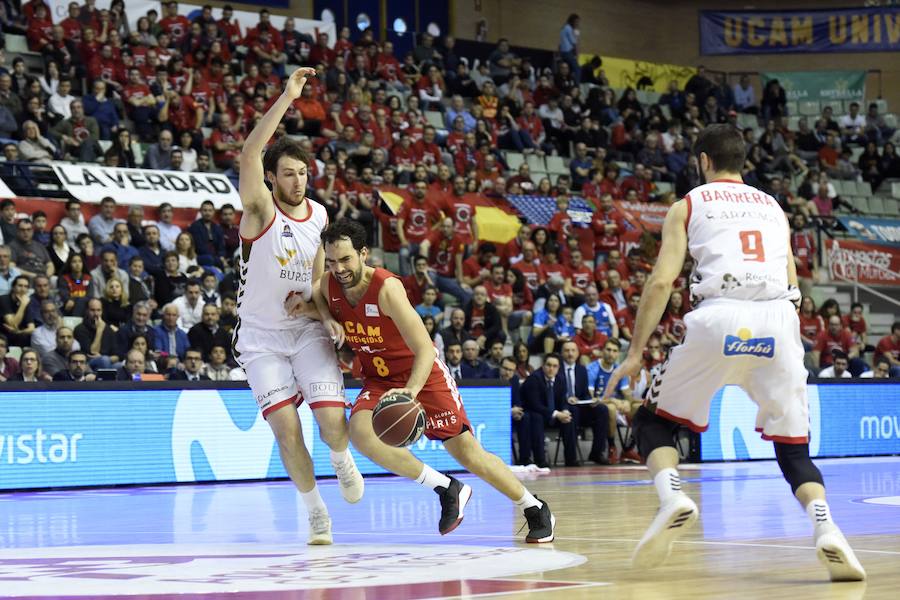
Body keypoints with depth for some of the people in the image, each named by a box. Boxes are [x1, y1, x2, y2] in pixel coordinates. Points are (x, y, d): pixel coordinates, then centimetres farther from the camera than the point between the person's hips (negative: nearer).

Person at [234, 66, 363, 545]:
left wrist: (328, 315, -1)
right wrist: (286, 98, -38)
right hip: (262, 337, -3)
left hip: (308, 330, 3)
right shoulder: (260, 208, -15)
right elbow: (248, 156, -34)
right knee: (286, 427, -12)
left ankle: (341, 460, 24)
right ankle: (315, 510, 8)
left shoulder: (319, 215, 1)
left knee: (333, 421, -13)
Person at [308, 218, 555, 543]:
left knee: (469, 455, -3)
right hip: (379, 381, 5)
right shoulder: (327, 285, -13)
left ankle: (536, 510, 21)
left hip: (423, 375, -5)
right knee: (360, 432, -27)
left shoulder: (387, 288, -28)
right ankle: (446, 489, -13)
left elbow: (426, 350, -30)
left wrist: (411, 390, -47)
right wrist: (329, 320, -12)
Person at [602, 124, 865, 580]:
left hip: (719, 317, -2)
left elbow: (662, 281, 5)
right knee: (794, 447, 12)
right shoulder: (773, 207, 28)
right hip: (779, 318, 3)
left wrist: (634, 354, 6)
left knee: (654, 421, 16)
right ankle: (826, 529, -15)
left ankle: (672, 499, -13)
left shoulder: (688, 206, 17)